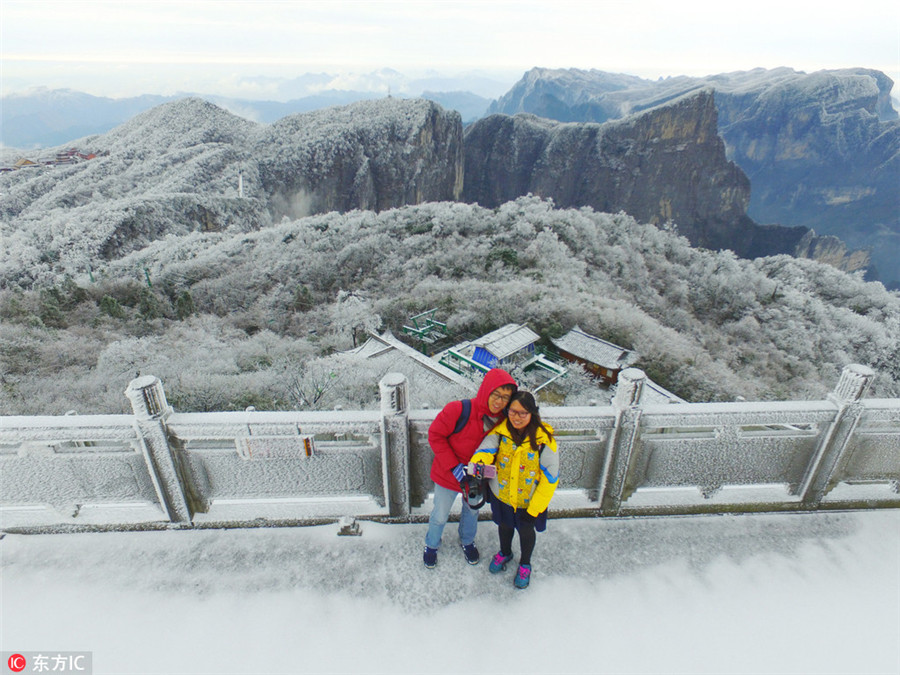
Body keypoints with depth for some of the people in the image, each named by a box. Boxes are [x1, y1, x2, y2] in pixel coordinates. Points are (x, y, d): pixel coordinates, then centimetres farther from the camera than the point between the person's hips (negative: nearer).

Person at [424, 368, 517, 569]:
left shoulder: (503, 419, -19)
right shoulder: (458, 410, -34)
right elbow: (435, 435, -23)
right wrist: (454, 466, -26)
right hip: (448, 476, -3)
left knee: (472, 511, 29)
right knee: (440, 516, 20)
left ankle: (467, 541, 60)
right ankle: (431, 545, 51)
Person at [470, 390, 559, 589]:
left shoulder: (544, 440, -25)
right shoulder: (500, 431, -16)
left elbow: (550, 478, -19)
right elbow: (486, 448, -29)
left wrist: (534, 509, -16)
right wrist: (478, 464, -54)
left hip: (529, 500, -2)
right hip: (502, 495, 2)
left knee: (526, 531, 22)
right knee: (505, 525, 28)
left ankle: (525, 564, 53)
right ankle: (505, 553, 60)